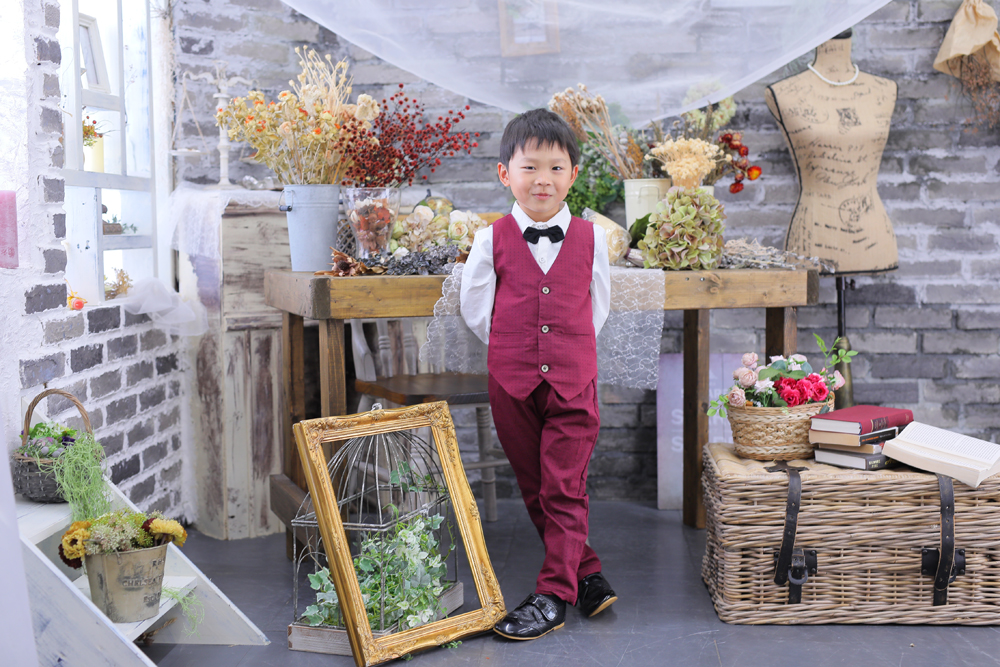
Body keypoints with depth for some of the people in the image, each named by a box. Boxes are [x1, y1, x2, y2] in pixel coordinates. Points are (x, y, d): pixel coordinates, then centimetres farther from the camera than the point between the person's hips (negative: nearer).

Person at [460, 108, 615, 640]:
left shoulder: (590, 239, 2)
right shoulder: (492, 241, -1)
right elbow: (474, 307, 7)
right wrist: (513, 351, 10)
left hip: (574, 381, -1)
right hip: (511, 382, 1)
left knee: (565, 491, -2)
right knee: (535, 491, 9)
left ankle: (553, 596, 6)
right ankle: (587, 575, 25)